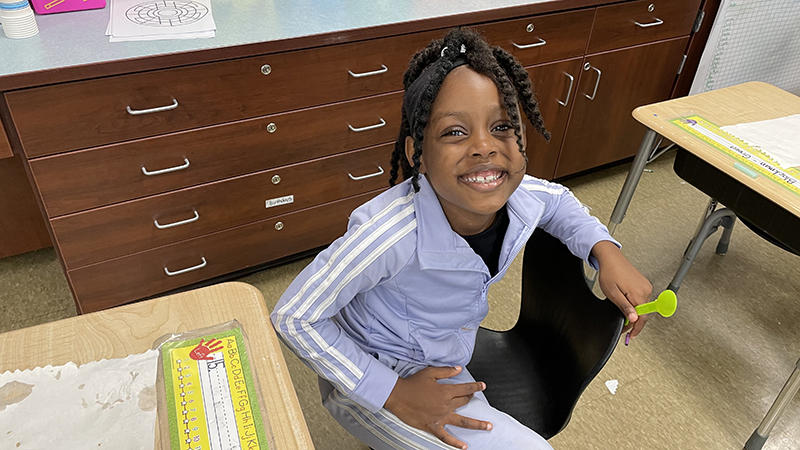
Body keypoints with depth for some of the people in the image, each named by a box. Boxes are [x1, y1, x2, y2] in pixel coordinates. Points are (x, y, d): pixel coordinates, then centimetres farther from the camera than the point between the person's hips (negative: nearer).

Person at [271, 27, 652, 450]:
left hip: (446, 362, 6)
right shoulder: (389, 234, -37)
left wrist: (605, 250, -13)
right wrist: (393, 394, -23)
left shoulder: (520, 197, -19)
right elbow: (292, 317, -24)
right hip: (368, 374, -6)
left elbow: (559, 199, 7)